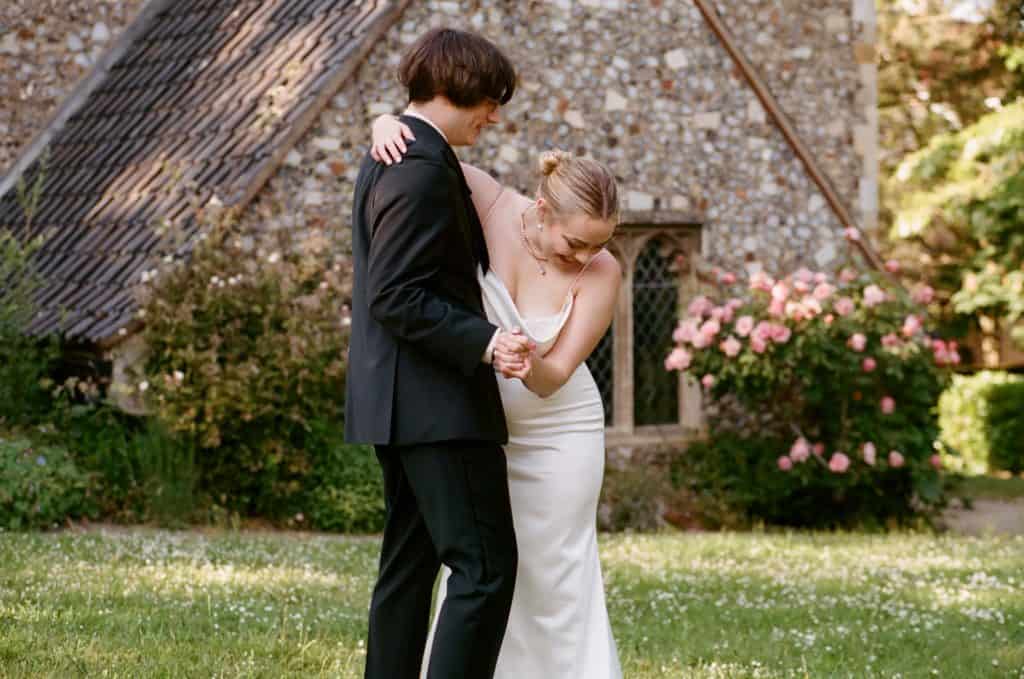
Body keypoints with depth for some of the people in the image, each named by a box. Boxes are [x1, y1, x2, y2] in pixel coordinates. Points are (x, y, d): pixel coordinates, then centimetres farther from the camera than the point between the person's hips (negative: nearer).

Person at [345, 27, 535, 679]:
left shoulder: (392, 156, 16)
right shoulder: (424, 169, -17)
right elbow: (396, 298, -22)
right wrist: (484, 342, -26)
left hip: (400, 403, 11)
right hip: (436, 403, -11)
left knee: (409, 564, 13)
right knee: (486, 566, -10)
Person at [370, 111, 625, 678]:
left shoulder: (602, 272, -21)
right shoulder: (489, 204, -19)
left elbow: (554, 378, -20)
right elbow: (410, 135, -11)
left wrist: (529, 366, -43)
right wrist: (386, 126, -35)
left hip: (557, 434, -2)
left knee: (551, 578, 1)